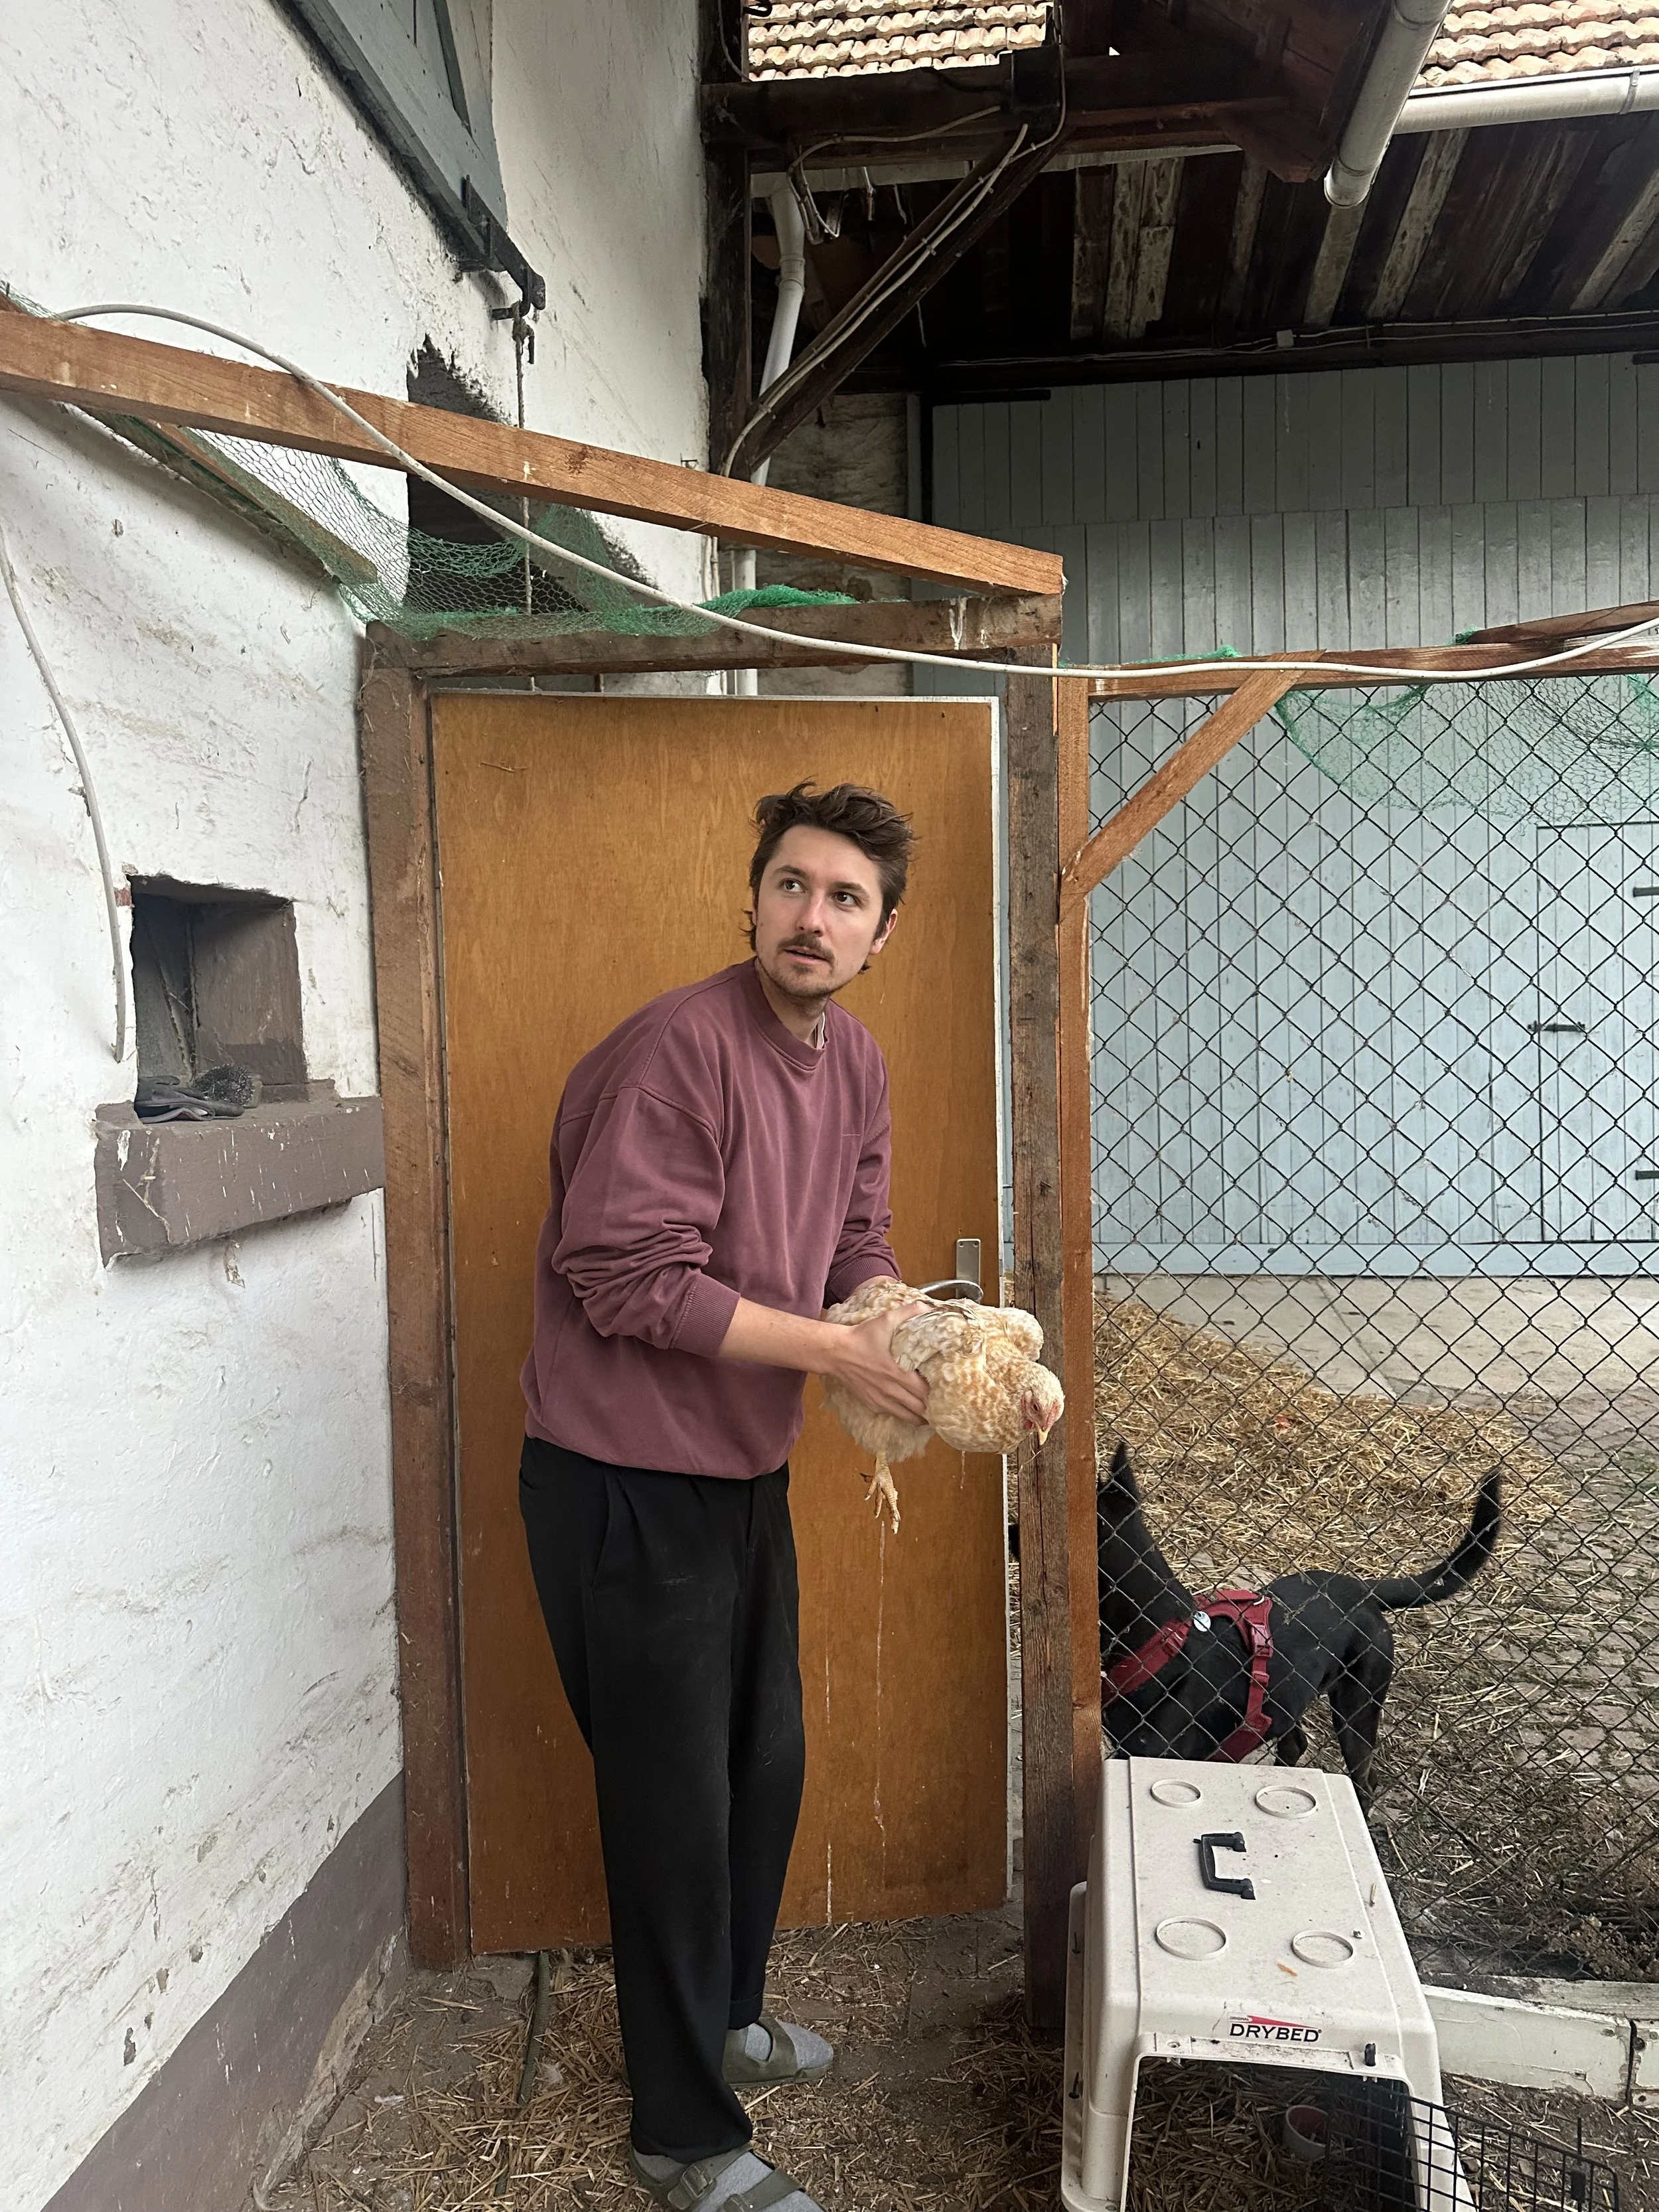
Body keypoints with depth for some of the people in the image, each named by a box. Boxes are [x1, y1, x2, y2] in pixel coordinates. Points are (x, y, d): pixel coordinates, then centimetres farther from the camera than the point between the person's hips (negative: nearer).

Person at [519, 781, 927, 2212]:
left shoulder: (854, 1062, 4)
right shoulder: (681, 1048, -23)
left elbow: (855, 1250, 8)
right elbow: (632, 1280, -26)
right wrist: (837, 1352, -22)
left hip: (745, 1474, 9)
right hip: (624, 1487, -8)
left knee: (766, 1767, 23)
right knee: (676, 1801, 6)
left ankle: (723, 2015, 48)